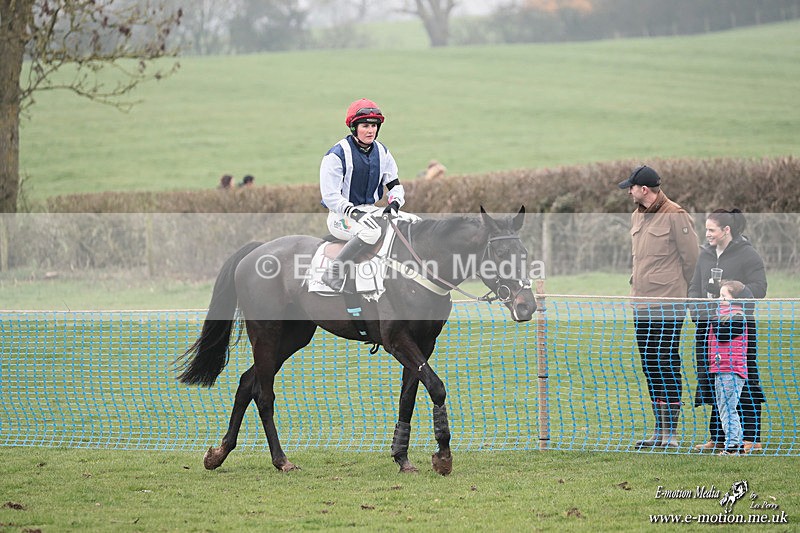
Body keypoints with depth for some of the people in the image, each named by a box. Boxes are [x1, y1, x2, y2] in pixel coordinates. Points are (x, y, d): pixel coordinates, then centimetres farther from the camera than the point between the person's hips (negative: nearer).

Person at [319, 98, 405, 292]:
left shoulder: (382, 152, 8)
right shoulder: (337, 155, -13)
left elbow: (395, 184, 13)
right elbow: (330, 196, -18)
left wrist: (394, 204, -11)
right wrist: (355, 213, -31)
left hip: (370, 210, 7)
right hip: (341, 216, -7)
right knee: (372, 231, -37)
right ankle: (333, 272, -29)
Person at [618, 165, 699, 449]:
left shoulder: (675, 216, -9)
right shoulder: (637, 217, 14)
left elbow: (691, 258, -6)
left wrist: (679, 289, 4)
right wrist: (638, 287, 15)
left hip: (668, 306, -8)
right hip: (641, 305, 8)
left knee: (667, 365, -7)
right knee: (650, 367, 10)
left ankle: (671, 433, -5)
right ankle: (659, 431, 17)